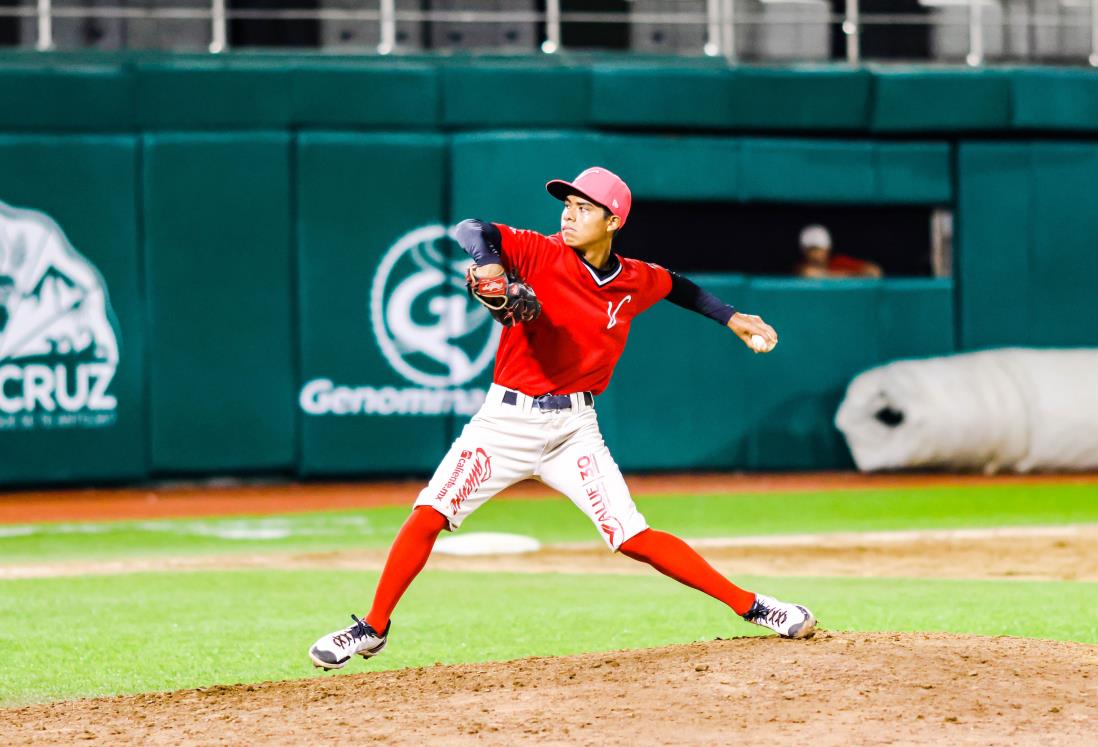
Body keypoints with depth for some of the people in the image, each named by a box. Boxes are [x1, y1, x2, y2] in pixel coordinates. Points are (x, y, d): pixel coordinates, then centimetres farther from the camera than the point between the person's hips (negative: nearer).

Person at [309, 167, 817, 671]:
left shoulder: (635, 283, 2)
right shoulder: (542, 254, -9)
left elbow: (677, 286, 26)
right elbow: (471, 230, -24)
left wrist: (732, 318, 24)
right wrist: (489, 263, -44)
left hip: (574, 430, 1)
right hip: (505, 420, -1)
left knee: (635, 539, -6)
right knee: (429, 514, -12)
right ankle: (373, 628, 1)